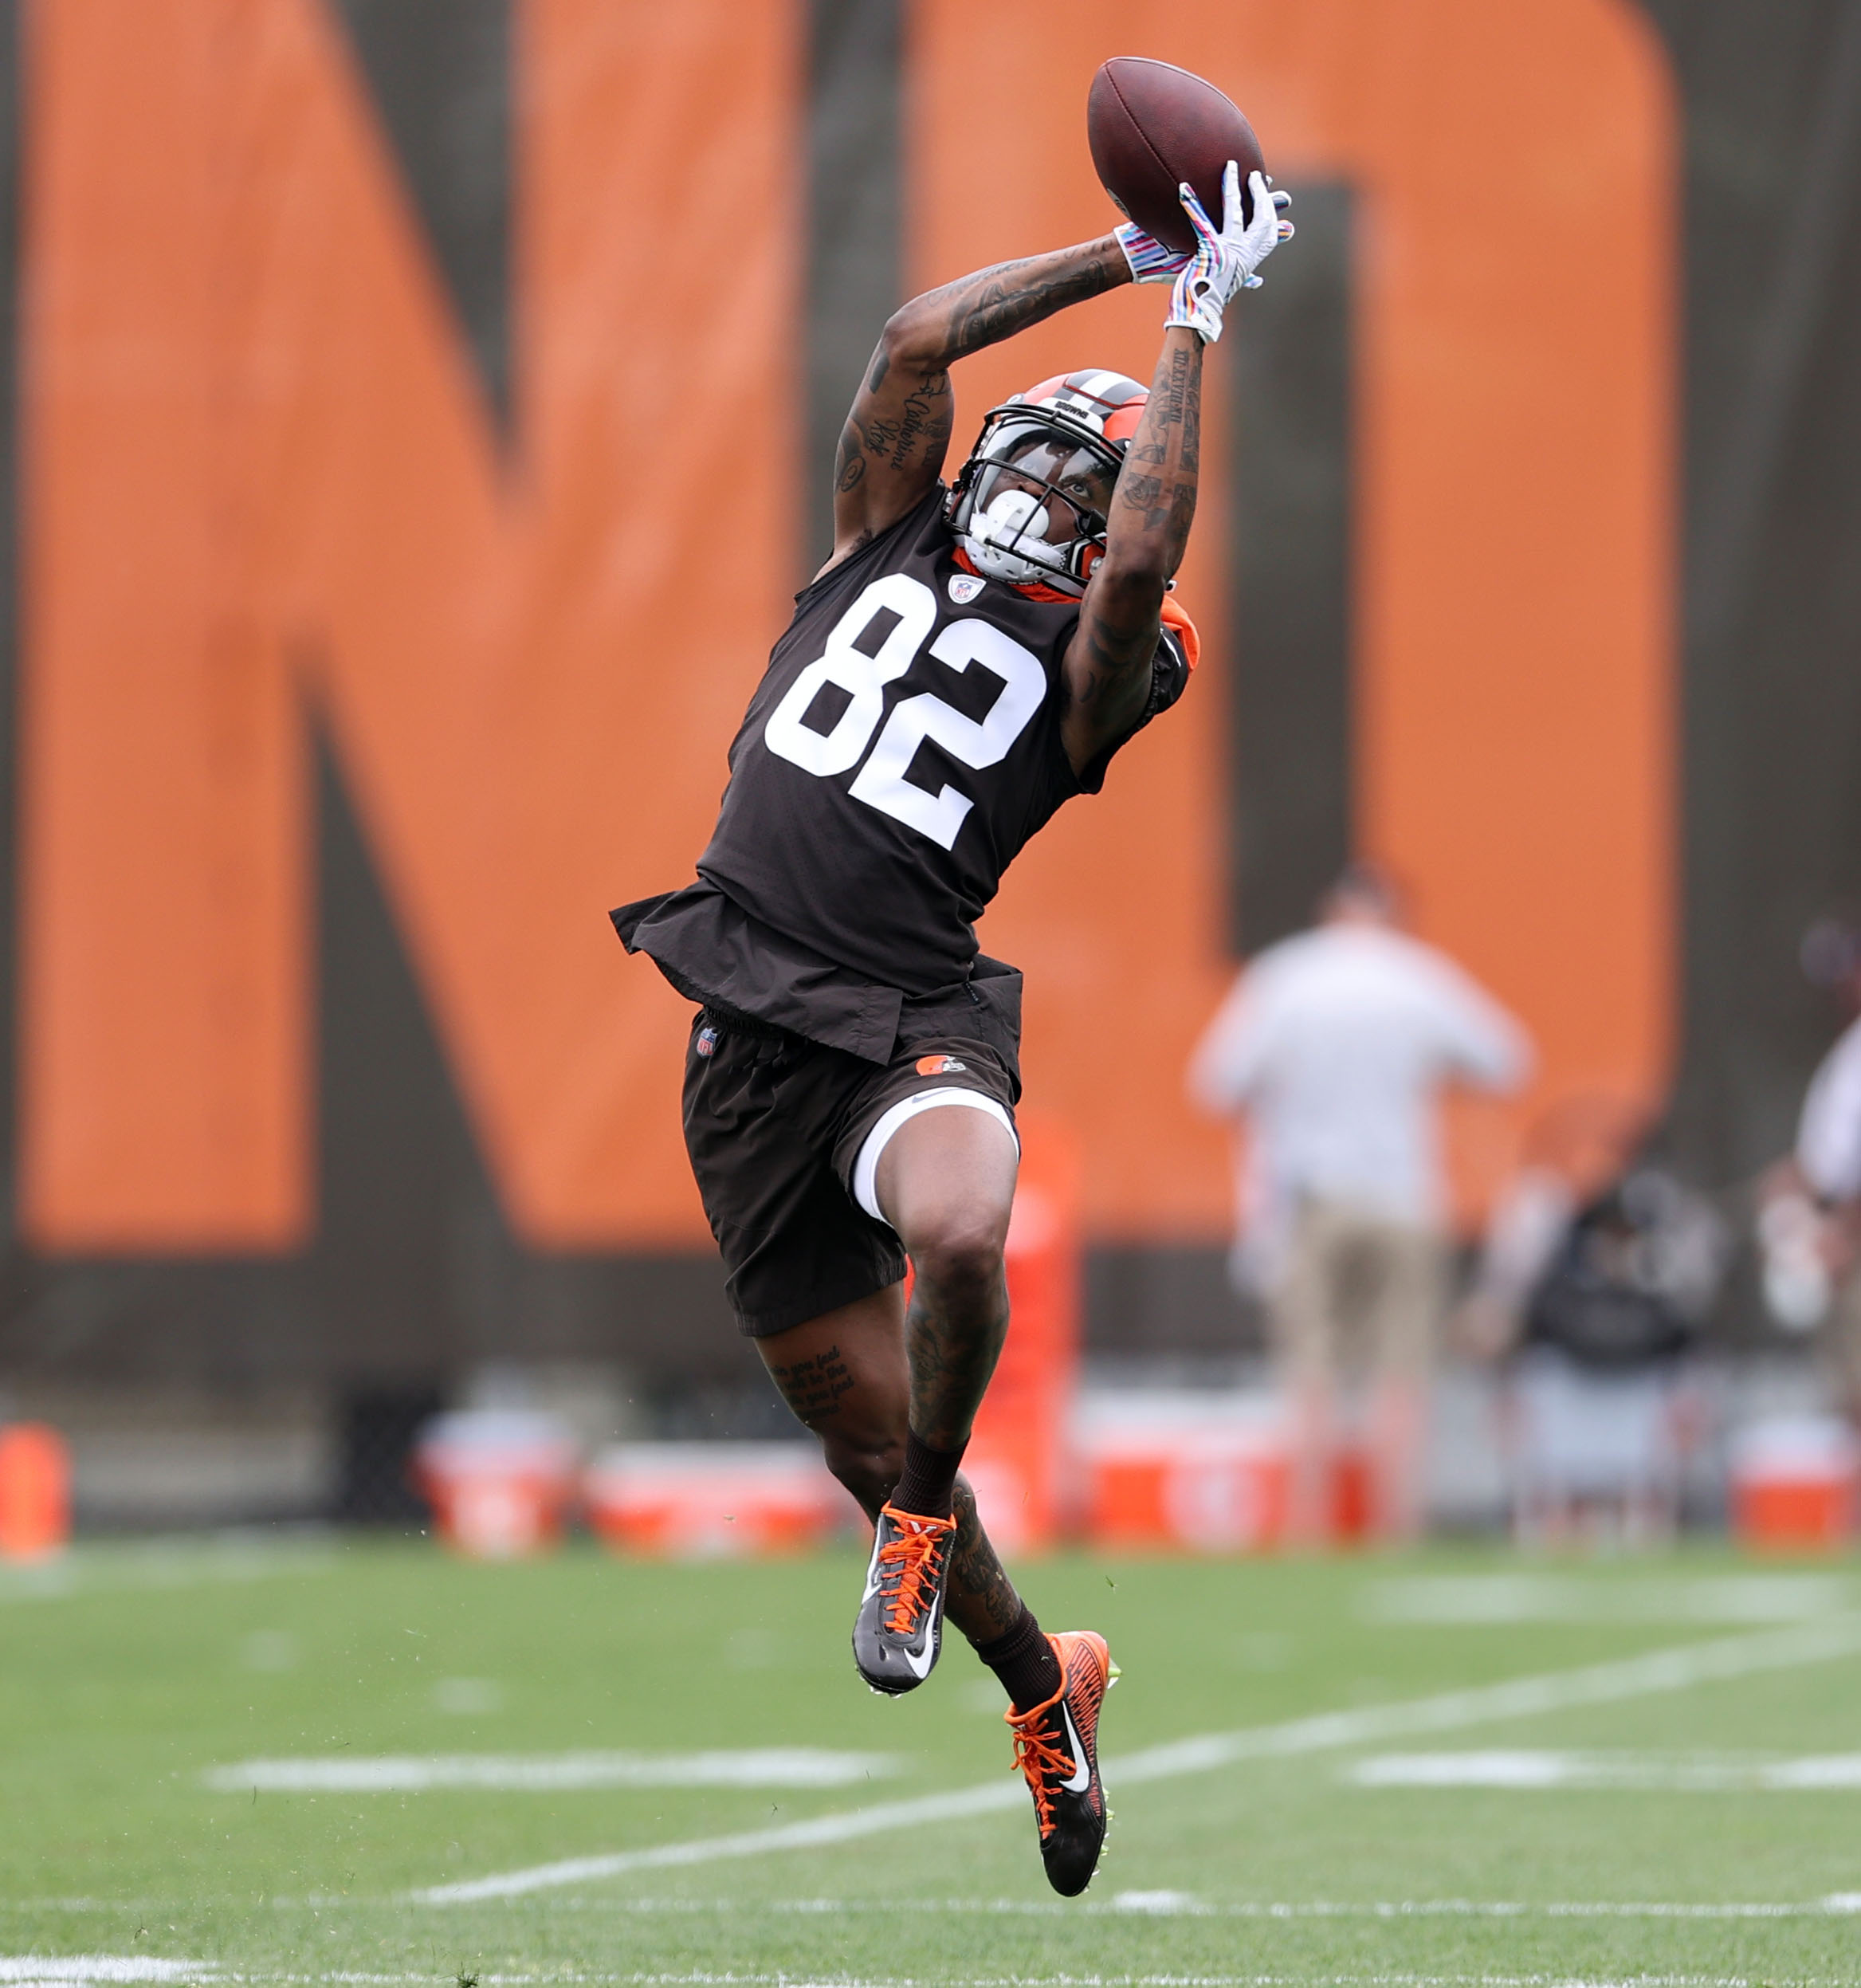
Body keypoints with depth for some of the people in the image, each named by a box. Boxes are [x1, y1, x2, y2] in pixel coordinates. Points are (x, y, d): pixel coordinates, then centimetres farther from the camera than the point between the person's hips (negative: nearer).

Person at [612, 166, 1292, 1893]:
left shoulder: (1091, 664, 2)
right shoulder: (890, 541, 14)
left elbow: (1144, 563, -18)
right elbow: (918, 340, 4)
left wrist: (1190, 326, -10)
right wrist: (1122, 254, 6)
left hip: (912, 1017, -4)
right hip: (750, 1026, 4)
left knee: (958, 1239, -38)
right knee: (858, 1418, 8)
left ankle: (925, 1519, -8)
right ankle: (1044, 1686, 30)